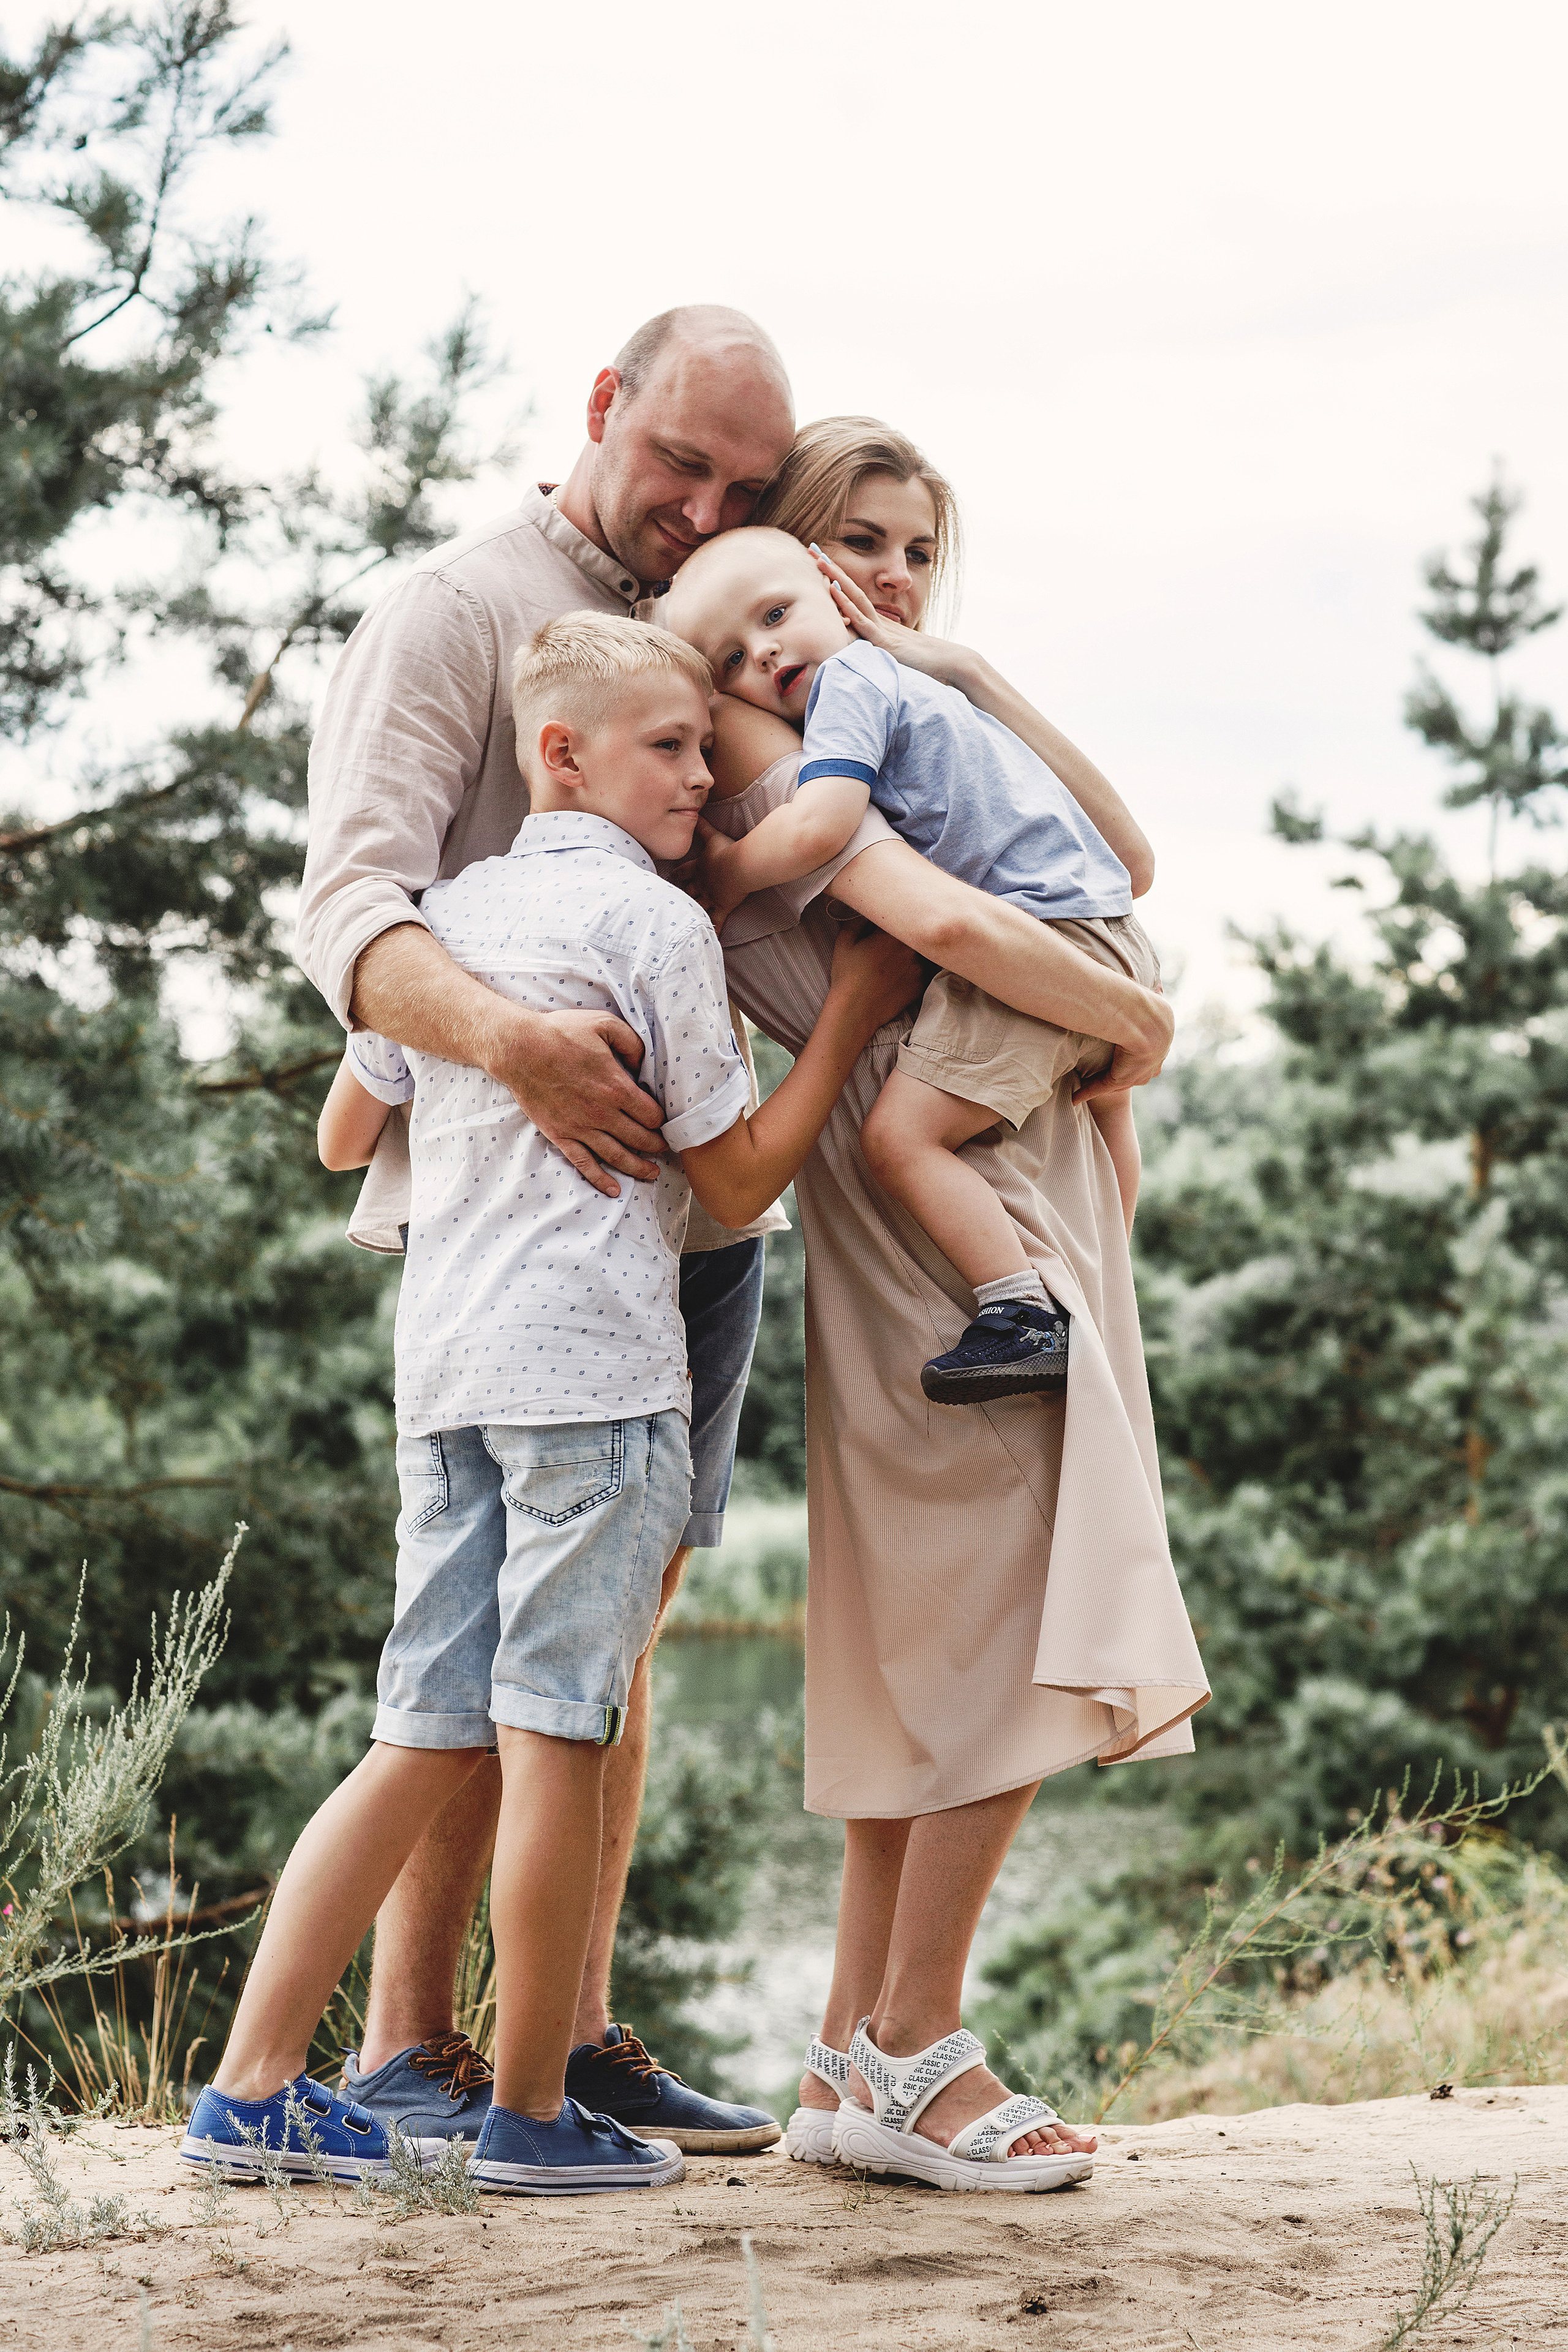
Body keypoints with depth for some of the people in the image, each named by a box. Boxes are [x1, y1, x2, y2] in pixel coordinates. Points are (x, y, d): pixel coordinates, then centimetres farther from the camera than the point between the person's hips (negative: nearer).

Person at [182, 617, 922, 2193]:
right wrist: (849, 1020, 7)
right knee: (557, 1737, -2)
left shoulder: (443, 914, 17)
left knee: (427, 1737, 10)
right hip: (593, 1356, -7)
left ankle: (251, 2084, 8)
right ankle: (532, 2114, 5)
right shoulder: (654, 922, -3)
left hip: (441, 1358, 7)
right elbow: (738, 1180, 0)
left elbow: (344, 1134, 27)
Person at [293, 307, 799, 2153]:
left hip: (695, 1203, 7)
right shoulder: (453, 614, -4)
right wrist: (510, 1040, -35)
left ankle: (574, 2037, 13)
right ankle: (403, 2052, 1)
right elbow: (354, 910, -18)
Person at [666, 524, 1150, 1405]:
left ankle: (1025, 1321, -15)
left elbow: (817, 827, -25)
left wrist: (725, 879, -9)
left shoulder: (849, 681, -9)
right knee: (1107, 1096, 37)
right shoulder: (903, 672, 21)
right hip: (1109, 913, 11)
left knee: (903, 1135, -13)